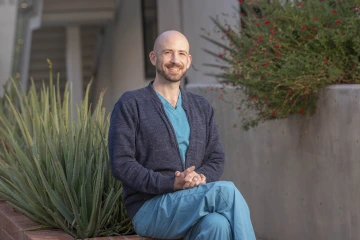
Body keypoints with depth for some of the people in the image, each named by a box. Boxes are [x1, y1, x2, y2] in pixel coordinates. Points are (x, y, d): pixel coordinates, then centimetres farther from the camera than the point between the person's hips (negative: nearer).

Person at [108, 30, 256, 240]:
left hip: (195, 210, 4)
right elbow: (121, 164, -9)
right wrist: (171, 184, -20)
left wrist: (200, 177, -12)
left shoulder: (202, 107, 17)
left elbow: (216, 159, 13)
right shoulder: (130, 105, 0)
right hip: (151, 210, -4)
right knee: (226, 191, -29)